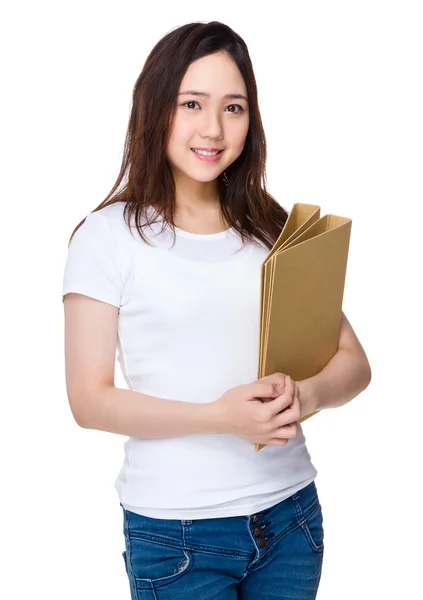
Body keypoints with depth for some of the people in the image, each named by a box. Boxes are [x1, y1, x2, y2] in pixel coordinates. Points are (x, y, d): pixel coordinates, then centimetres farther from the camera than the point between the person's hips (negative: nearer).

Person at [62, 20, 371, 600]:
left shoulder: (274, 230, 4)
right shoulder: (109, 236, -7)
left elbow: (354, 362, 4)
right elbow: (89, 399, -9)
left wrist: (305, 394, -17)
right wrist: (220, 417, -21)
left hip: (290, 512, 4)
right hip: (175, 532, -3)